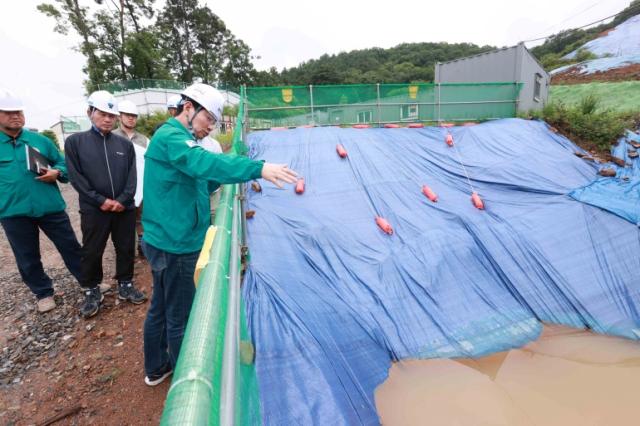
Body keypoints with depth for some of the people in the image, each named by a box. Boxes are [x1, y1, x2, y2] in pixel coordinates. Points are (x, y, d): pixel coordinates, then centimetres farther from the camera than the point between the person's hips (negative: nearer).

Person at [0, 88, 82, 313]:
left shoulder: (40, 140, 4)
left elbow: (63, 163, 11)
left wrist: (56, 173, -11)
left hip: (51, 207, 0)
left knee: (70, 247, 10)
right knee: (28, 258, 12)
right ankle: (43, 293, 31)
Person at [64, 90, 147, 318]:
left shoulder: (125, 144, 6)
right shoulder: (75, 142, 1)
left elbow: (132, 176, 2)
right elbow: (76, 177, -5)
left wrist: (123, 200, -12)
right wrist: (100, 200, -13)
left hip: (124, 208, 2)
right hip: (93, 209, -1)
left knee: (126, 249, 11)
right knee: (91, 253, 8)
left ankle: (125, 285, 28)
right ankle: (91, 291, 25)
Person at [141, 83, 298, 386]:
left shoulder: (173, 137, 16)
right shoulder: (171, 136, -16)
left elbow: (195, 182, 19)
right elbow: (203, 161, -38)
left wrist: (219, 178, 3)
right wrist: (258, 168, -46)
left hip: (164, 241, 10)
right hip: (175, 245, -10)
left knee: (161, 308, 22)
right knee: (180, 317, 6)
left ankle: (155, 368, 40)